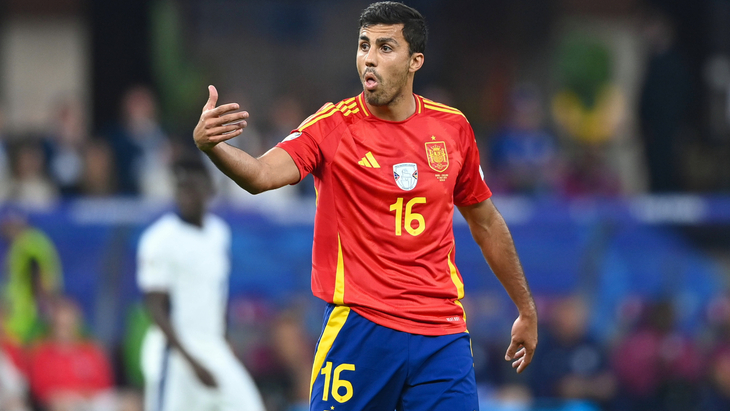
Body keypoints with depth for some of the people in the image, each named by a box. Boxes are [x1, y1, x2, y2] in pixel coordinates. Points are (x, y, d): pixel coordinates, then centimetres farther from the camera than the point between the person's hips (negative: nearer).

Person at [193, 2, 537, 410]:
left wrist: (527, 309, 24)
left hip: (443, 333, 3)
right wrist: (209, 144, -44)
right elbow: (262, 174, -23)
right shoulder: (333, 125, -5)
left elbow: (486, 223, 19)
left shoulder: (452, 127, 6)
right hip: (360, 327, -3)